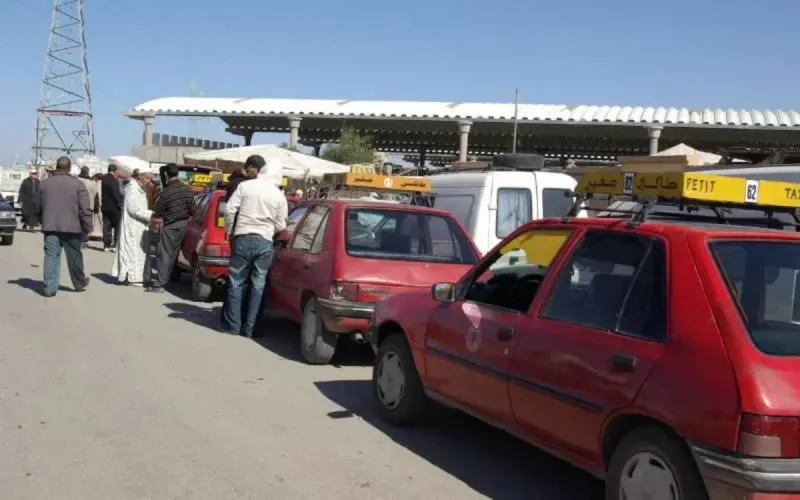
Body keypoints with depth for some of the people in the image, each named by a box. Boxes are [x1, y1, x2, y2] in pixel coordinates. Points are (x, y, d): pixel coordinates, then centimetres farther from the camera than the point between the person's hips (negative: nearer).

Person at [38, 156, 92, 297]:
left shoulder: (45, 183, 5)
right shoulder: (77, 184, -7)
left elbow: (40, 206, 14)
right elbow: (85, 209, -10)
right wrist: (88, 227, -2)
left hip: (50, 226, 2)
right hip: (71, 227, -2)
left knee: (51, 256, 2)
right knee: (74, 257, 12)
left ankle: (49, 288, -3)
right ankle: (79, 283, 28)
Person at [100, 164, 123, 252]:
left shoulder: (103, 179, 5)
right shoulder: (114, 181, -17)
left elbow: (102, 193, 11)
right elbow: (117, 194, -18)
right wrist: (120, 204, -12)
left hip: (105, 207, 6)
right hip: (114, 207, -6)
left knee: (106, 226, 9)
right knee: (117, 227, 4)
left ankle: (106, 245, 10)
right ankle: (114, 245, 0)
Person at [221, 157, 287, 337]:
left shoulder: (245, 186, -2)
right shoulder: (280, 196, 3)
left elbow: (230, 209, -5)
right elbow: (280, 226, 7)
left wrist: (229, 231, 10)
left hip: (243, 239, -1)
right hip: (265, 243, 1)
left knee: (236, 282, 7)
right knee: (258, 284, 6)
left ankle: (233, 324, 10)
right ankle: (248, 327, 9)